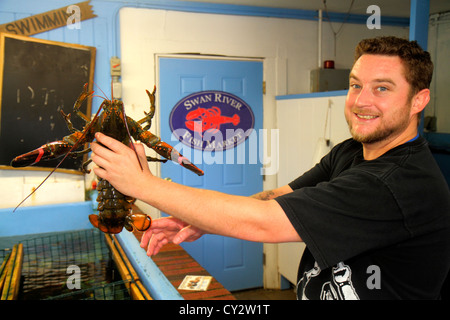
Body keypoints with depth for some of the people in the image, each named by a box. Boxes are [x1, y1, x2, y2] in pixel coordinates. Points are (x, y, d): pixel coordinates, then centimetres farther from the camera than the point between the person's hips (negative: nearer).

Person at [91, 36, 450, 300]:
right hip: (309, 293, 6)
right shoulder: (348, 153, 0)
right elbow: (280, 196, -4)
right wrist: (198, 220, -21)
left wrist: (143, 183, -24)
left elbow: (261, 222, -30)